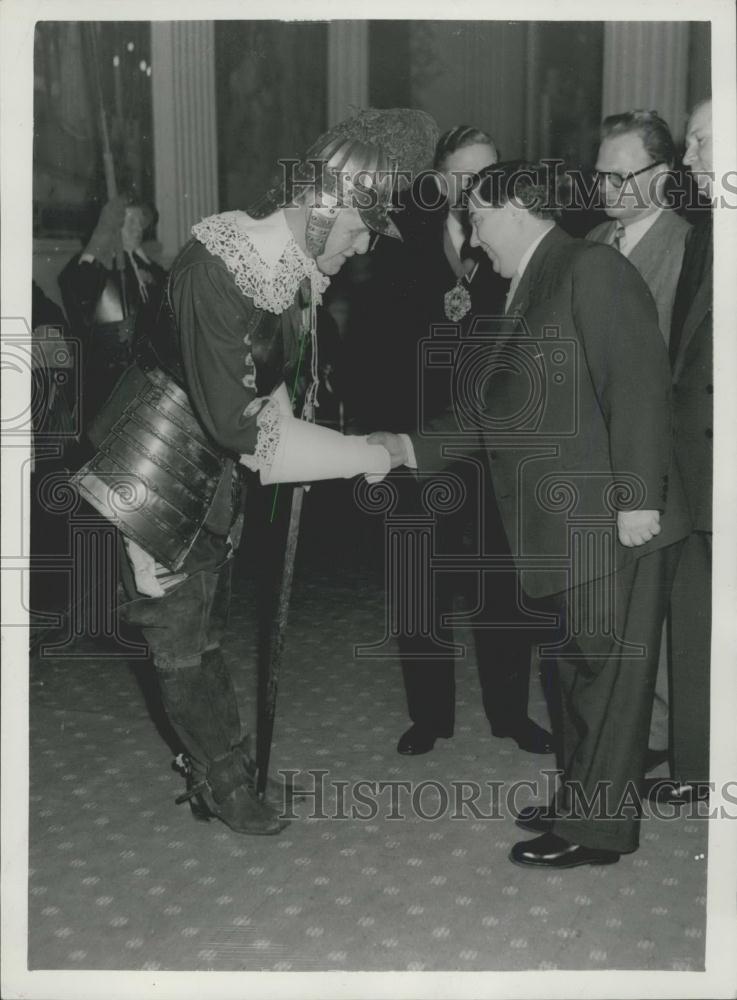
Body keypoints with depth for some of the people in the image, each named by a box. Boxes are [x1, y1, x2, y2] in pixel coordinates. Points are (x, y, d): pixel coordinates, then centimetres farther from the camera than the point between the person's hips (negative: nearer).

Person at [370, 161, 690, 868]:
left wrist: (638, 496, -22)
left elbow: (639, 384, -18)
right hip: (562, 530, 9)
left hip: (613, 522, -9)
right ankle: (579, 800, 33)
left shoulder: (592, 270, -11)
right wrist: (410, 447, 12)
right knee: (574, 664, 18)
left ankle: (595, 831, 13)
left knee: (607, 670, 1)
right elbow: (495, 411, 18)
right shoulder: (525, 290, 17)